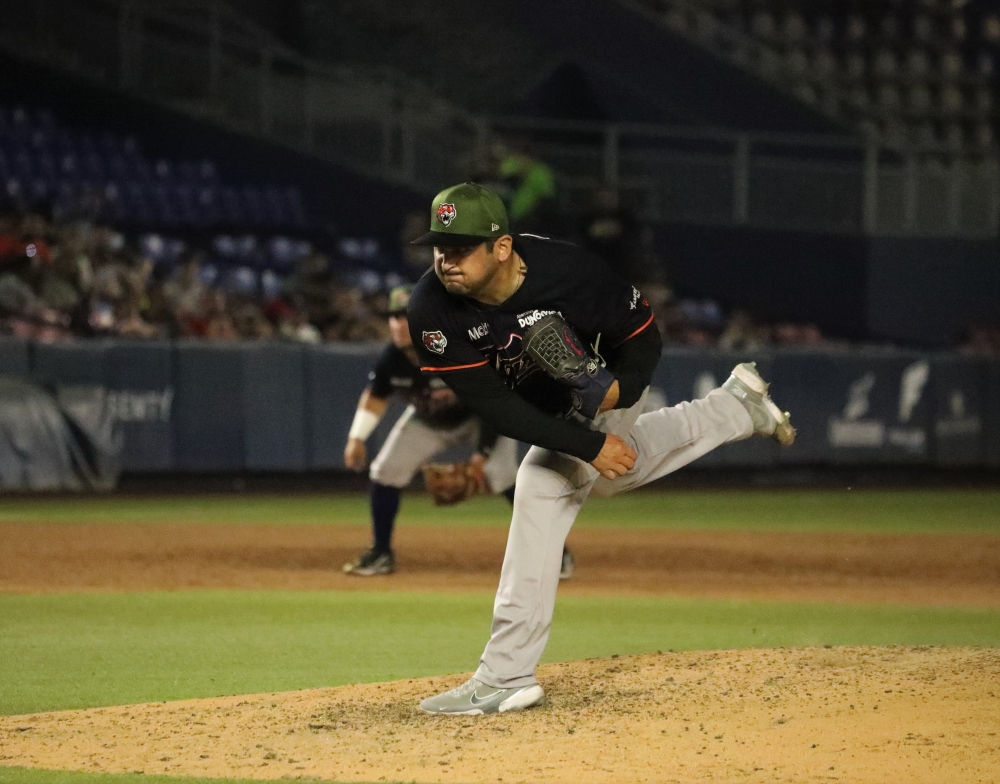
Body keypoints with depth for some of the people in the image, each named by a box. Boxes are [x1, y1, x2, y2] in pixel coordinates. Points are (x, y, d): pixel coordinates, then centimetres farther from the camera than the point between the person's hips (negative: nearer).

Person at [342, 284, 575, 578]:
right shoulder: (391, 359, -22)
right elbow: (375, 397, -1)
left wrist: (484, 451, -27)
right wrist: (357, 438, -10)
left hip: (477, 418, -5)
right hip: (427, 421, 5)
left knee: (502, 475, -24)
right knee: (385, 472, -6)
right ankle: (381, 554, 10)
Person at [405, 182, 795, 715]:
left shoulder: (565, 272, -38)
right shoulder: (432, 310, -33)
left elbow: (641, 332, -20)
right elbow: (494, 406, -31)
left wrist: (622, 388, -39)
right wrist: (589, 445, -34)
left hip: (614, 380, -5)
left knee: (543, 488, -19)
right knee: (603, 469, 31)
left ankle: (505, 677, -18)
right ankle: (739, 405, 52)